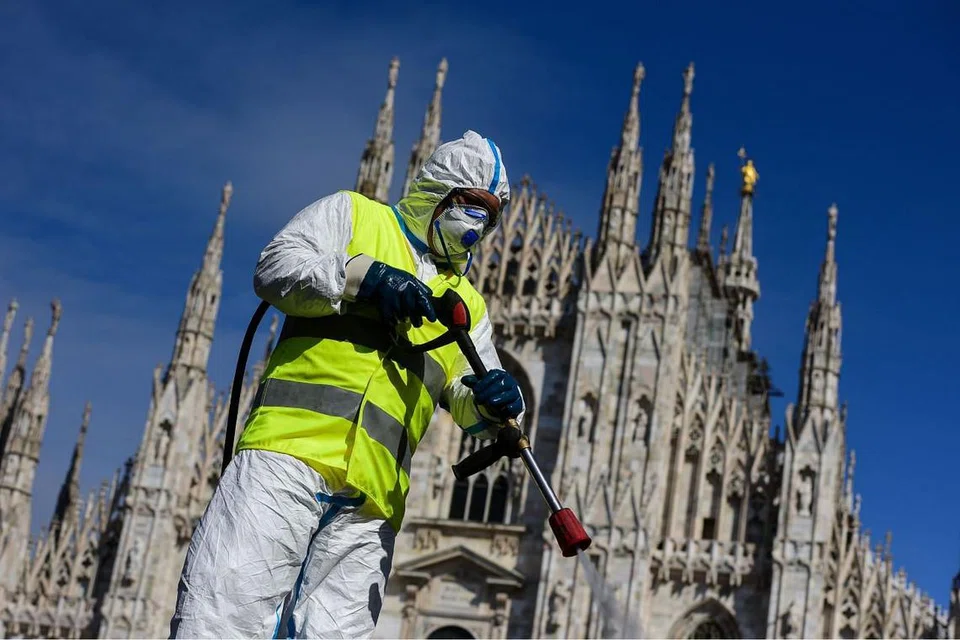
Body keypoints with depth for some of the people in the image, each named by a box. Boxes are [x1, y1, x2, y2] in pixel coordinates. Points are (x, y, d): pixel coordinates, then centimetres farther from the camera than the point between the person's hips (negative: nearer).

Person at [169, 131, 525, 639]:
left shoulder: (466, 304, 29)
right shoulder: (354, 215, 17)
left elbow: (465, 399, 19)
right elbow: (275, 268, 2)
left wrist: (491, 402, -5)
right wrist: (365, 277, -11)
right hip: (292, 448, -4)